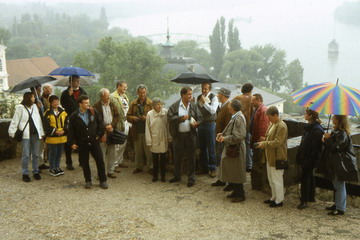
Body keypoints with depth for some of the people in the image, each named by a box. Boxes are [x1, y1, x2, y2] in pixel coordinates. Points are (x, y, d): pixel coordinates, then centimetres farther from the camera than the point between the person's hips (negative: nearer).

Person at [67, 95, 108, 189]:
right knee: (84, 163, 7)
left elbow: (100, 124, 7)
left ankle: (103, 181, 11)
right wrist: (72, 143, -3)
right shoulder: (74, 116, -4)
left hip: (94, 141, 1)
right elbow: (71, 131, 0)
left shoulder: (94, 112, -1)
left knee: (100, 161, 1)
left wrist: (99, 135, 2)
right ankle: (88, 181, 21)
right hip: (82, 143, 0)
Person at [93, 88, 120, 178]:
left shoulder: (112, 105, 8)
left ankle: (110, 171, 21)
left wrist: (112, 125, -9)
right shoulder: (96, 106, -8)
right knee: (102, 154, 1)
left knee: (112, 153, 10)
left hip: (111, 131, 5)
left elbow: (117, 116, 8)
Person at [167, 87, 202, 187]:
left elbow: (200, 117, 7)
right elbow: (170, 118, -11)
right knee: (177, 157, 13)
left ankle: (191, 178, 12)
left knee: (190, 157, 3)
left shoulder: (193, 106, 3)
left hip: (190, 135, 0)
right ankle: (177, 176, 30)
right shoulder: (174, 106, -3)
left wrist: (197, 123, -14)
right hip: (178, 135, 0)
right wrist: (181, 118, -20)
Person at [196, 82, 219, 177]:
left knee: (211, 148, -1)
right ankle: (204, 167, 22)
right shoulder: (199, 97, 10)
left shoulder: (214, 97, -8)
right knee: (202, 147, 12)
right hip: (200, 123, 6)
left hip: (210, 124, -6)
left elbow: (213, 111, -19)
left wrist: (204, 102, -19)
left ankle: (212, 168, 7)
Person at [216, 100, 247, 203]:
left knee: (236, 174, 1)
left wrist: (224, 139, -18)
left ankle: (240, 195, 13)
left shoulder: (239, 119, -22)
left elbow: (238, 136, -25)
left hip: (236, 150, -10)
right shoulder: (235, 117, 8)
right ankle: (236, 191, 30)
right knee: (230, 172, 18)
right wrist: (222, 134, 4)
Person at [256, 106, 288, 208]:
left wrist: (264, 144, -22)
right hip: (270, 157, 10)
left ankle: (279, 200, 12)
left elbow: (277, 142, -24)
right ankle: (274, 197, 32)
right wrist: (265, 140, 4)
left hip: (277, 158, -10)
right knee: (271, 179, 19)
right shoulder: (272, 124, 11)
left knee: (277, 180, 0)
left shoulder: (282, 126, -19)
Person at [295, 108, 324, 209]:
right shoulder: (309, 127, 11)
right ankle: (311, 197, 30)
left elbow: (316, 147, -23)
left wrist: (311, 160, -23)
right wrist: (299, 156, 16)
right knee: (310, 176, 18)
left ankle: (304, 201, 2)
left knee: (305, 178, -5)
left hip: (310, 159, -10)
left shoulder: (316, 130, -20)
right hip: (305, 157, 10)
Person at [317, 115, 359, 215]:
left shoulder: (342, 133, -19)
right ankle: (338, 204, 31)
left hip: (341, 165, -10)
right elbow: (332, 144, 18)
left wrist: (328, 139, -15)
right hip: (334, 163, 10)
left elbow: (337, 147, -24)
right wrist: (326, 140, 0)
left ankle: (340, 209, 4)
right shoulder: (336, 131, 12)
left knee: (340, 185, -3)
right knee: (337, 185, 19)